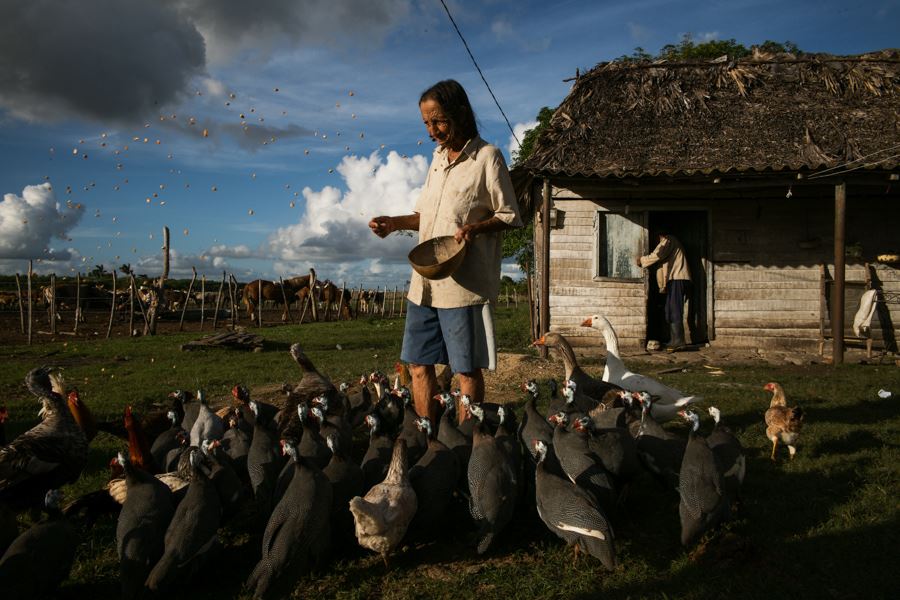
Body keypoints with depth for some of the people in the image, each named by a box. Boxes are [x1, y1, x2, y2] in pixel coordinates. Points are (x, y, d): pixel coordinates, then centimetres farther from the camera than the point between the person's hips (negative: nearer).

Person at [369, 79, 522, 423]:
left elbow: (510, 216, -4)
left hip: (465, 282, -7)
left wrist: (475, 227, -22)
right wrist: (395, 223, 6)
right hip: (424, 281, 7)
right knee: (418, 365, 10)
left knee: (466, 369, 2)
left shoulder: (487, 157, -5)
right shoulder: (439, 157, 16)